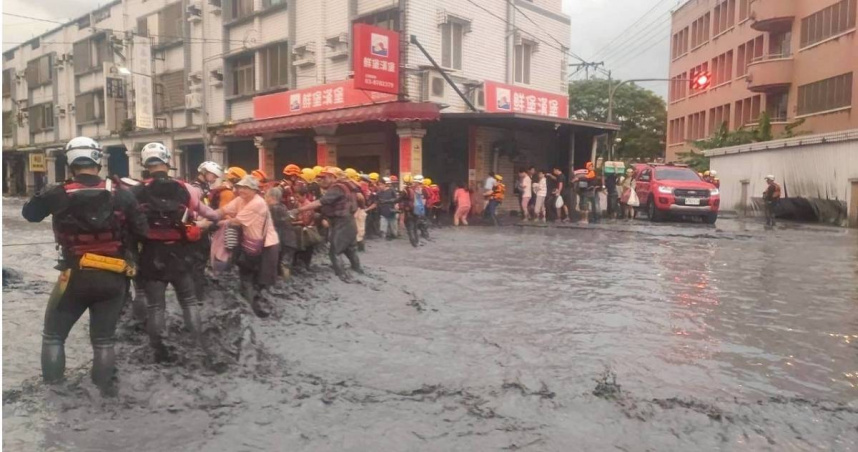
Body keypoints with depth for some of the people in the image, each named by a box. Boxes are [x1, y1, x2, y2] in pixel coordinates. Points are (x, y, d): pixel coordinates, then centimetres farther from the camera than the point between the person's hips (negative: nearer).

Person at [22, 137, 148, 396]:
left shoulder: (59, 194, -7)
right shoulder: (121, 195, -5)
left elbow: (29, 213, 12)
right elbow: (142, 231, -1)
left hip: (76, 276, -1)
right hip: (113, 277, 1)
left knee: (54, 333, 20)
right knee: (104, 337, 16)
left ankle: (51, 385, 22)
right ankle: (107, 385, 17)